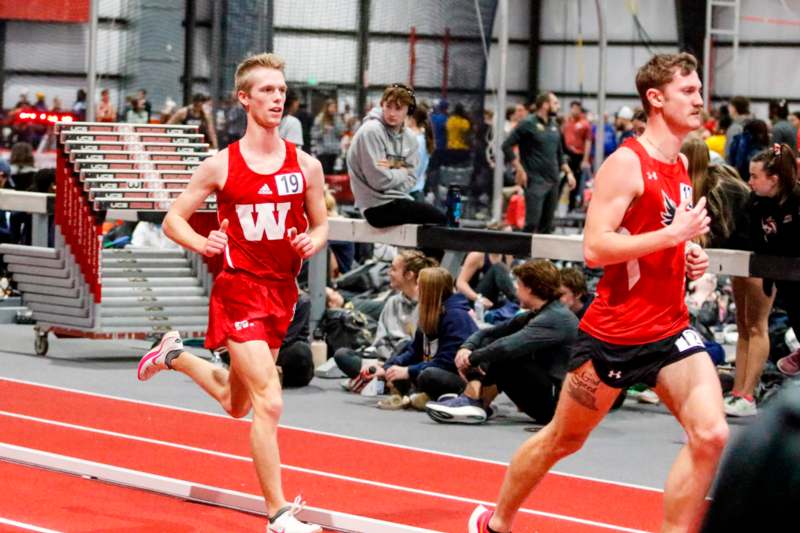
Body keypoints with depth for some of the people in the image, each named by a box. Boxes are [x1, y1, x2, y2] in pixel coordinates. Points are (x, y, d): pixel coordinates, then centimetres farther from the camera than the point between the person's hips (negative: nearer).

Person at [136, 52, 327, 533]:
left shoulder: (306, 166, 3)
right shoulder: (221, 165, -6)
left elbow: (321, 224, 14)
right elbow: (173, 220, 1)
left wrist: (314, 241, -10)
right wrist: (201, 243, -19)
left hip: (283, 292, 5)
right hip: (240, 290, -5)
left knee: (236, 404, 22)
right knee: (269, 401, -17)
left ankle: (176, 355, 50)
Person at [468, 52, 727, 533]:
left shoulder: (681, 166, 10)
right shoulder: (627, 163, -15)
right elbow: (595, 248, -23)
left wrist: (688, 259, 7)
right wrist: (674, 233, -25)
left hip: (671, 328, 6)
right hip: (614, 331, -6)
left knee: (711, 435, -15)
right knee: (564, 438, 12)